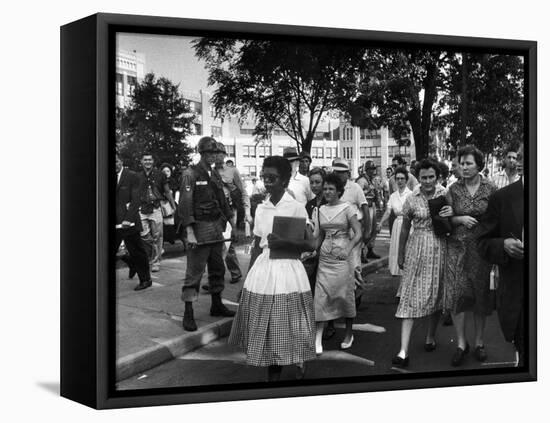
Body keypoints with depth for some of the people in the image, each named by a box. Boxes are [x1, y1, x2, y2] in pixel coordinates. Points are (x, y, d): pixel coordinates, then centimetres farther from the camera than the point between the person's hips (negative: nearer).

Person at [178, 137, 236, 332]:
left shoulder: (215, 174, 13)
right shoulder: (191, 174, -8)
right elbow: (184, 204, -13)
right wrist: (189, 231, -19)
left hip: (216, 227, 7)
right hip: (200, 228, -7)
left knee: (217, 268, 15)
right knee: (194, 271, -7)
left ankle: (216, 305, 29)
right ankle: (188, 313, -3)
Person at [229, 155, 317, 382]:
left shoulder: (296, 208, -6)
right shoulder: (261, 208, 8)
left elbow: (311, 244, -9)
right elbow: (256, 247, 13)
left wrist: (284, 242, -21)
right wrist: (248, 278, 11)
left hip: (287, 271, -5)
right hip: (262, 269, 5)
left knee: (289, 329, 1)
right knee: (266, 329, 8)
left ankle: (300, 368, 19)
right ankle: (273, 374, 19)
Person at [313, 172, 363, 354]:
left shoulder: (347, 208, -4)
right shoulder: (321, 210, 11)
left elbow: (358, 234, -10)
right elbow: (318, 235, 14)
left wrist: (348, 250, -25)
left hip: (341, 257, -4)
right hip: (324, 257, 4)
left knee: (344, 295, 4)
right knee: (321, 298, -3)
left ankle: (349, 334, 24)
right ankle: (317, 340, -5)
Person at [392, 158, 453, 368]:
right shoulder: (411, 199, -2)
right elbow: (404, 229, 9)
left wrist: (453, 213, -16)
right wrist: (400, 255, 14)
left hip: (439, 249, 2)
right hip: (417, 249, -1)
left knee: (437, 294, 12)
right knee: (411, 297, -6)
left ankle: (430, 336, 33)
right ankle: (404, 350, -10)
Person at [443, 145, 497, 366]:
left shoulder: (490, 189, 0)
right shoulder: (453, 189, 2)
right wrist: (460, 219, -14)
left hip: (482, 248, 0)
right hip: (457, 247, 0)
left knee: (481, 295, 5)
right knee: (456, 294, -6)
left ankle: (479, 343, 19)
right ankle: (461, 343, 6)